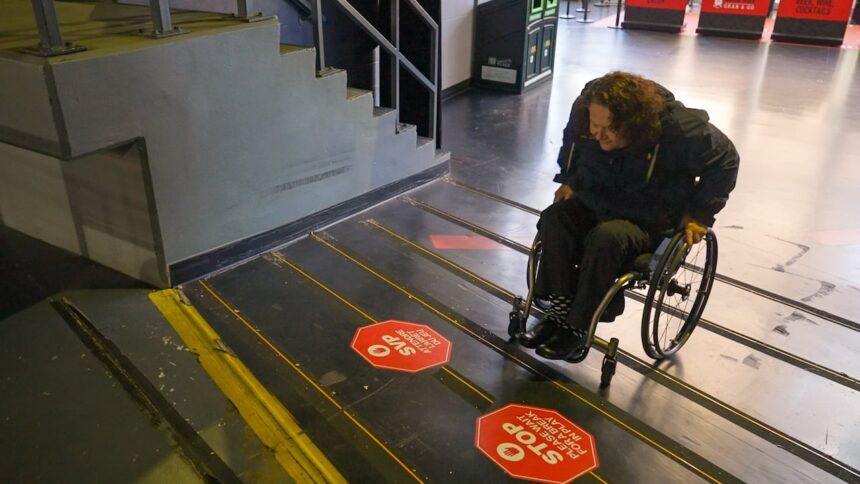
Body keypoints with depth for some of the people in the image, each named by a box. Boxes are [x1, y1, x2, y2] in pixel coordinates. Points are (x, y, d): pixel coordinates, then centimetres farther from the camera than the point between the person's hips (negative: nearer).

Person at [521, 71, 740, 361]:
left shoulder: (678, 128, -25)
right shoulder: (584, 114, -12)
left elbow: (724, 160, -11)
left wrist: (699, 214, -12)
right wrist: (569, 181, 5)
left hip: (650, 220, -5)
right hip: (596, 203, 5)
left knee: (606, 237, -35)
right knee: (553, 219, -24)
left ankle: (578, 327, -23)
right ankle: (559, 311, -21)